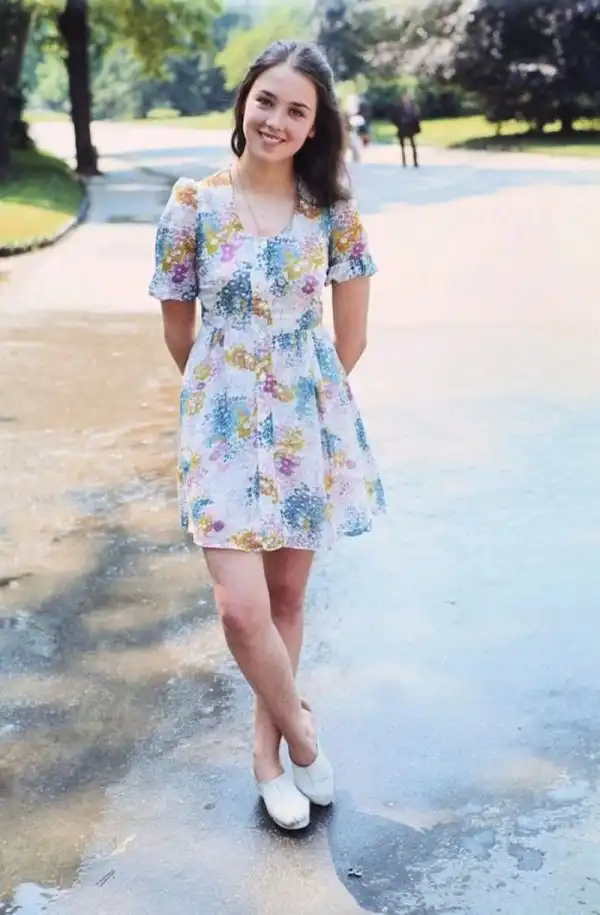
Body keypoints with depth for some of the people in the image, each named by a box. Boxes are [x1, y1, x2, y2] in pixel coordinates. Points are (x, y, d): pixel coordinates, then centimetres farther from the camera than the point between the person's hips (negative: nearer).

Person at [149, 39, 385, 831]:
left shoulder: (331, 208, -4)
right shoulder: (194, 204, -7)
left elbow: (352, 334, 4)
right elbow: (178, 329, 3)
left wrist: (313, 397, 11)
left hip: (310, 425, 2)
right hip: (225, 425, -1)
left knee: (287, 594, 12)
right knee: (242, 607, -9)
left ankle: (267, 743, 32)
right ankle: (301, 732, 20)